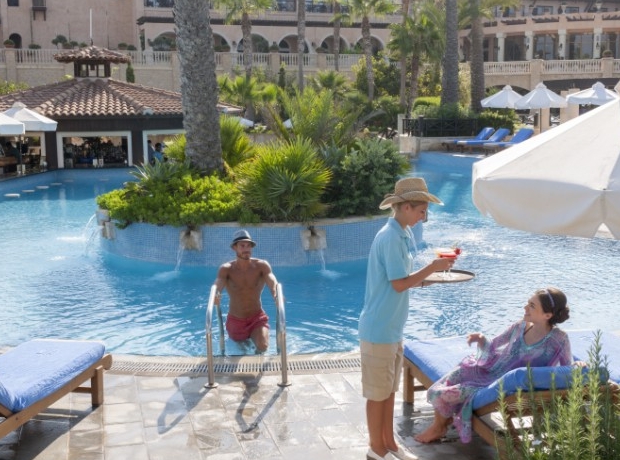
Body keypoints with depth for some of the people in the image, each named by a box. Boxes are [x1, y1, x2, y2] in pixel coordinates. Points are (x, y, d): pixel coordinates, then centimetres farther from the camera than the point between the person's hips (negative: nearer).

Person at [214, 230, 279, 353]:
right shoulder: (226, 269, -11)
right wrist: (216, 295, -52)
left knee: (263, 346, -22)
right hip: (235, 320, 1)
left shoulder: (261, 265, -11)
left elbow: (272, 282, -27)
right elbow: (217, 285, -27)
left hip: (257, 318, -1)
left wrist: (276, 293, -51)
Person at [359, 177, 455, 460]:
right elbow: (399, 284, -21)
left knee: (389, 389, 18)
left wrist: (425, 278, 2)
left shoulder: (402, 234, 9)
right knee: (378, 392, 5)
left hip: (392, 328, 9)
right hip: (379, 328, -9)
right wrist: (431, 268, -14)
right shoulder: (391, 237, -21)